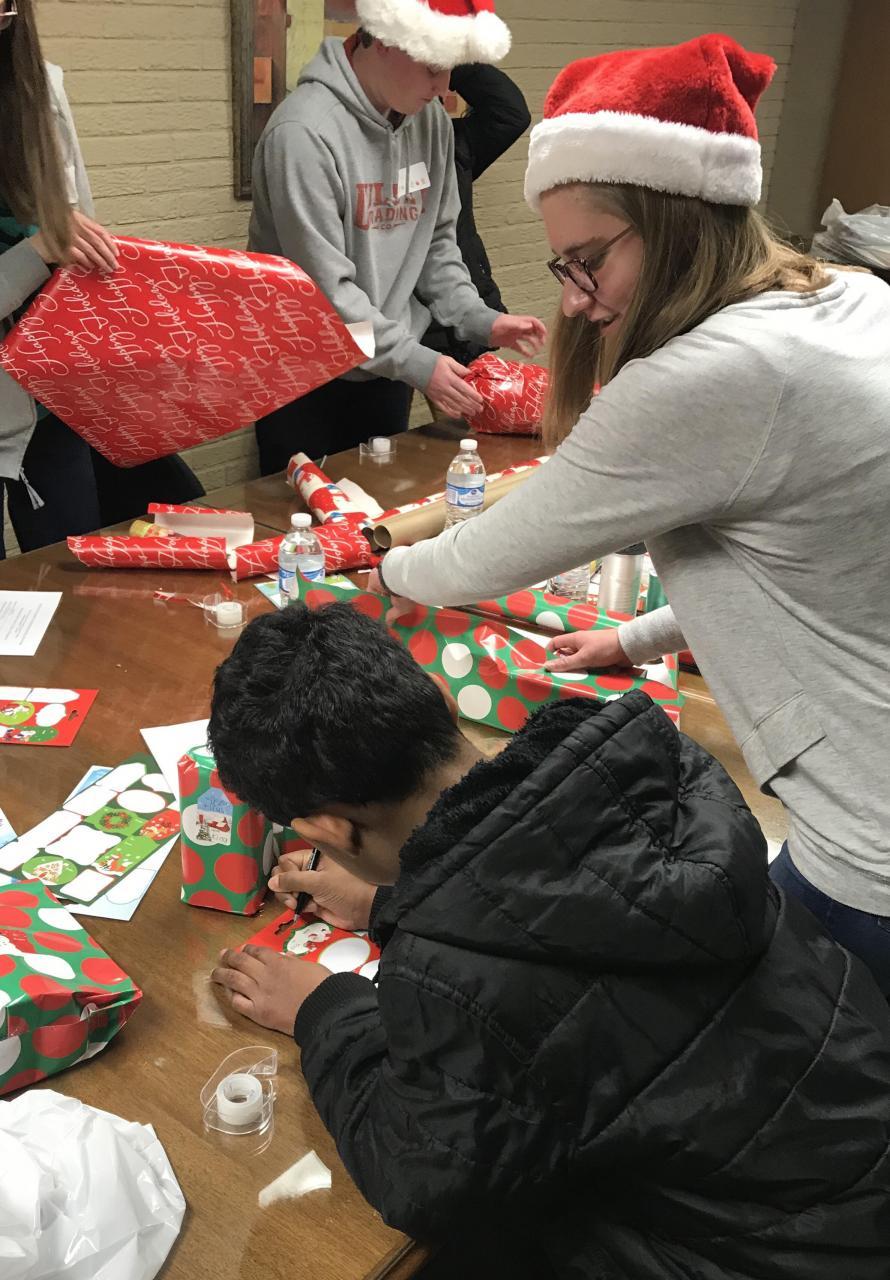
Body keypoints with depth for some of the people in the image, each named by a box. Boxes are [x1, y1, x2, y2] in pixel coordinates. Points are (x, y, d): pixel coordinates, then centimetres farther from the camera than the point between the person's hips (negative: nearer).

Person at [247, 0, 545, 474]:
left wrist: (478, 319, -4)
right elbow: (325, 289, -23)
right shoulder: (304, 132, -21)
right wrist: (414, 362, -23)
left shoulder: (431, 120, 1)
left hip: (387, 369, 6)